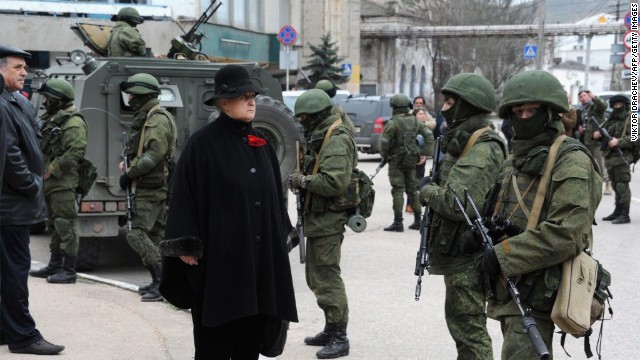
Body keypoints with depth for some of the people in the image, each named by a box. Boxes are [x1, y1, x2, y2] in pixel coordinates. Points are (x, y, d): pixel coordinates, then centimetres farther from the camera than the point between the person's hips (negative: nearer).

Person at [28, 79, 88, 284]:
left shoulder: (73, 122, -11)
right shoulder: (50, 120, 19)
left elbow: (76, 153, -21)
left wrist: (51, 170, -18)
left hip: (63, 183, -10)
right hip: (50, 183, 10)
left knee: (65, 225, -9)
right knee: (55, 225, 16)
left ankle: (69, 271, -6)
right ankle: (55, 266, 24)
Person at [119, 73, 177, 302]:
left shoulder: (158, 119, -13)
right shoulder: (145, 118, 19)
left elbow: (155, 154, -23)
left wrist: (130, 173, -17)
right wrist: (128, 166, 10)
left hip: (152, 188, -10)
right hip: (148, 187, 10)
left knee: (137, 234, -14)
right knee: (154, 235, 12)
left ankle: (163, 280, -16)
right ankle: (160, 282, 16)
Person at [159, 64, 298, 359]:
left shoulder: (261, 142, 11)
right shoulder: (203, 143, -8)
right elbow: (184, 196, -10)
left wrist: (281, 236, 15)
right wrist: (186, 246, -14)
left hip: (259, 255, 6)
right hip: (218, 255, -6)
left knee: (250, 334, 12)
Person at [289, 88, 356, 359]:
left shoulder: (337, 140, -17)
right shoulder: (320, 137, 15)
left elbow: (335, 183, -27)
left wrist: (303, 181, -15)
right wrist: (301, 179, 3)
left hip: (328, 219, -11)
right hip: (317, 217, 11)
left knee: (327, 277, -7)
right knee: (315, 276, 18)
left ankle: (339, 338, 0)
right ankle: (330, 329, 29)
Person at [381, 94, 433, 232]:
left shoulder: (393, 123, -14)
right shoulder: (415, 121, 5)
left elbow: (385, 142, -18)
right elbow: (429, 135, 4)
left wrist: (384, 154, 1)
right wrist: (424, 153, 8)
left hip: (396, 160, -6)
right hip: (411, 161, 6)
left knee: (398, 190, -3)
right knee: (412, 189, 14)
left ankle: (398, 222, -4)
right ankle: (417, 220, 18)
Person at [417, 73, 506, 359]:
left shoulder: (482, 150, -20)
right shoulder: (463, 141, 13)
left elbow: (457, 203, -29)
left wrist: (427, 192, -12)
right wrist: (434, 190, 2)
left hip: (467, 259, -11)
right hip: (457, 252, 11)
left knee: (468, 329, -4)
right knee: (460, 322, 21)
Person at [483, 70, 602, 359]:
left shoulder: (571, 162, -13)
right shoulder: (514, 161, 15)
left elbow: (567, 234, -23)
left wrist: (502, 256, -19)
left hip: (536, 295, -9)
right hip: (510, 291, 9)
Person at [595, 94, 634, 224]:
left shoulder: (630, 120, -3)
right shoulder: (611, 120, 19)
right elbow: (603, 131, 26)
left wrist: (618, 141, -23)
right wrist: (597, 135, 1)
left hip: (622, 158, -8)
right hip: (609, 158, 8)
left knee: (622, 186, -10)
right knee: (615, 186, 14)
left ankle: (624, 215, -9)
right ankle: (617, 212, 21)